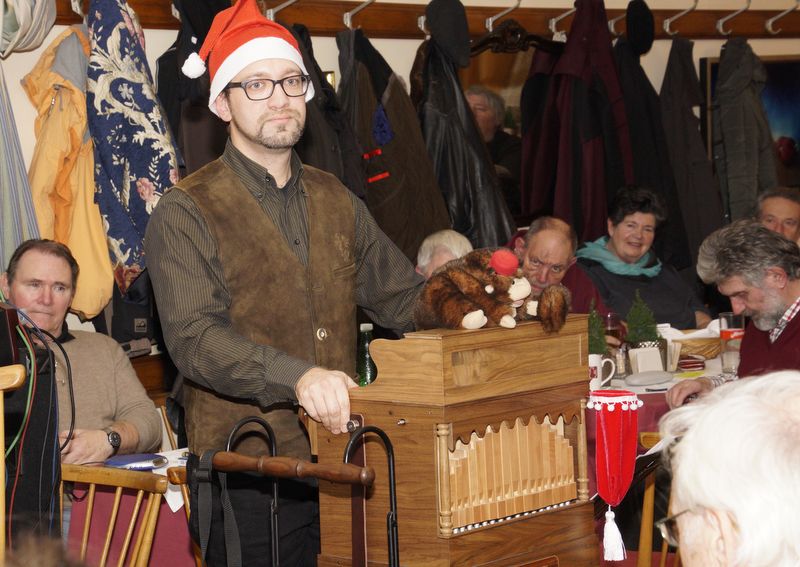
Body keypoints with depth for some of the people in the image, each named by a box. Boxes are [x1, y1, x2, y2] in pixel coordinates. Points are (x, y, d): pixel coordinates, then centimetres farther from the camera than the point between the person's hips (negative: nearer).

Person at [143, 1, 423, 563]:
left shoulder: (337, 201, 14)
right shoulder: (185, 215, -5)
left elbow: (402, 295, 21)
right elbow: (195, 339, -18)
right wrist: (297, 377, -33)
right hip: (248, 483, -5)